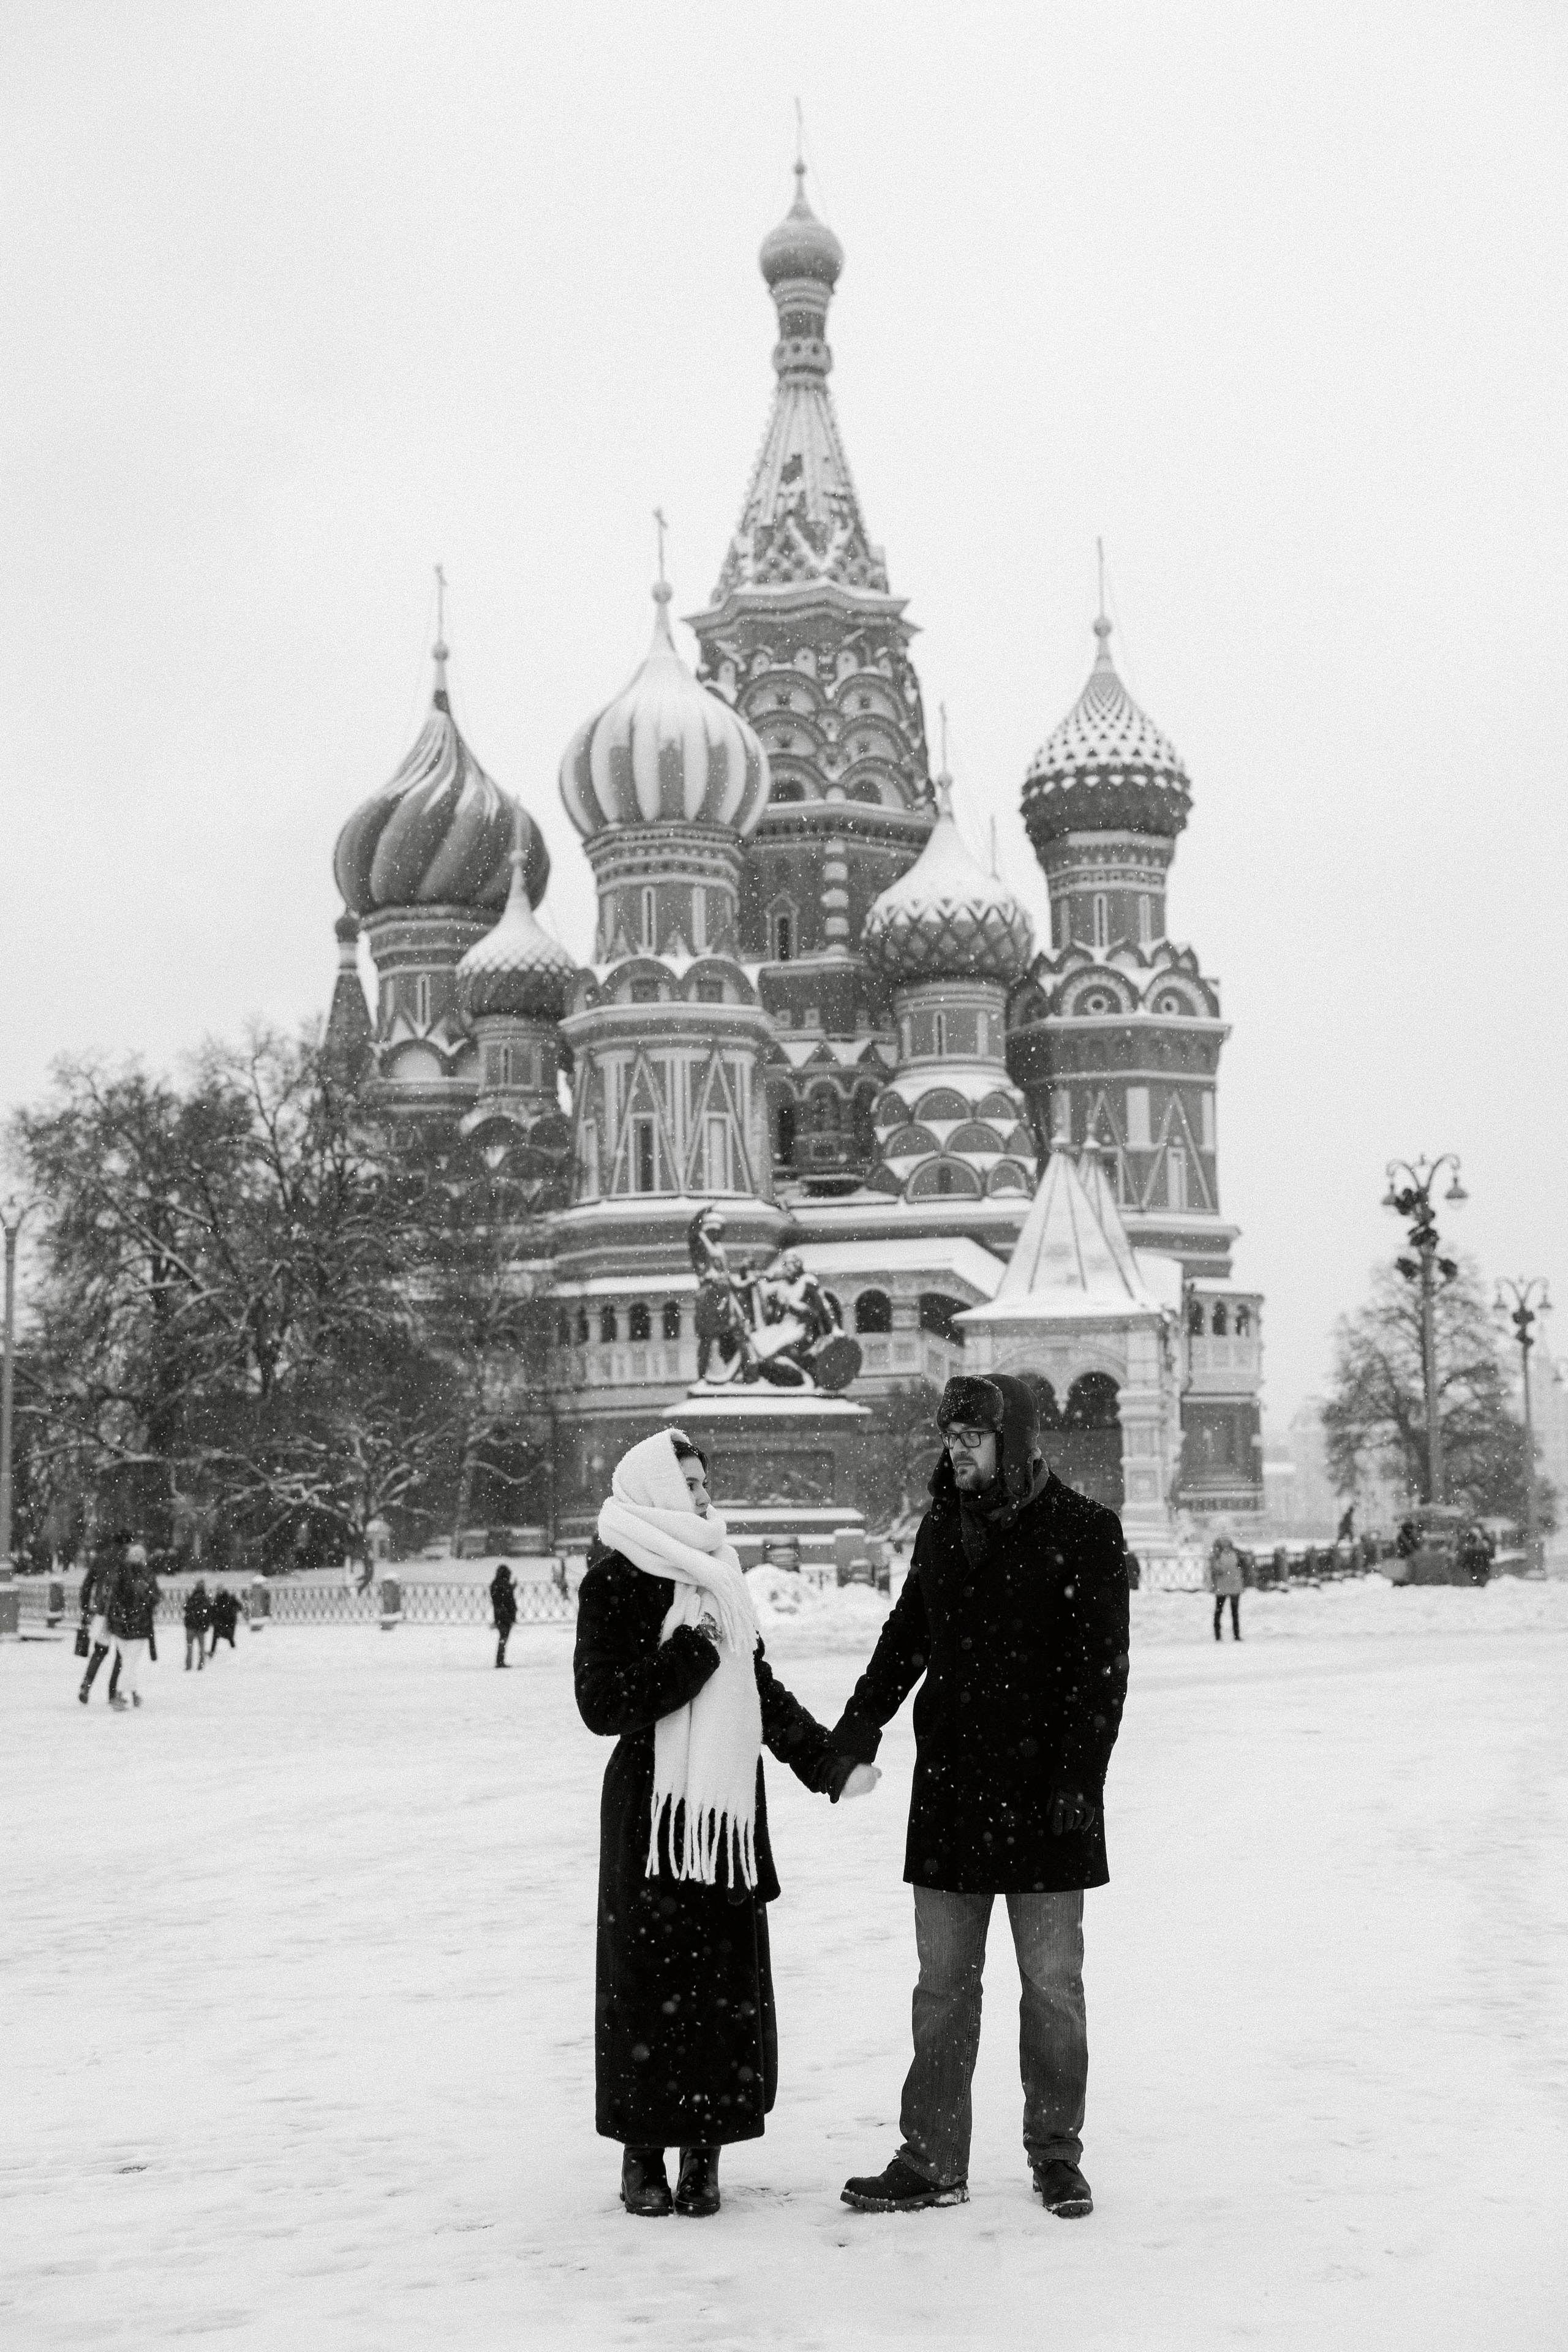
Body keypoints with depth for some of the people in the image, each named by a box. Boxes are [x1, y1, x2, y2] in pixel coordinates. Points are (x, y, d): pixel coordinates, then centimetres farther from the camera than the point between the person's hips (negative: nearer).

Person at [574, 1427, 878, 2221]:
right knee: (649, 1975, -2)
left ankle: (703, 2152, 10)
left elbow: (759, 1686, 23)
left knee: (725, 1979, 3)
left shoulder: (717, 1573, 15)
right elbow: (601, 1704, -12)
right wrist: (689, 1655, -14)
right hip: (653, 1806, -6)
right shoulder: (615, 1582, -6)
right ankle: (643, 2154, 9)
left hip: (727, 1804, 6)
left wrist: (829, 1761, 18)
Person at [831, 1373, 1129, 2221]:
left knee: (1052, 1985, 4)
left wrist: (1079, 1777, -16)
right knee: (943, 1983, 7)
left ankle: (1055, 2155, 16)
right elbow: (905, 1637, 19)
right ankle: (932, 2161, 12)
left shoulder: (1082, 1531, -6)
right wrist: (855, 1730, 10)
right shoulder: (943, 1526, 10)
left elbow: (1102, 1667, -9)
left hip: (1043, 1791, -4)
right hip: (949, 1785, 5)